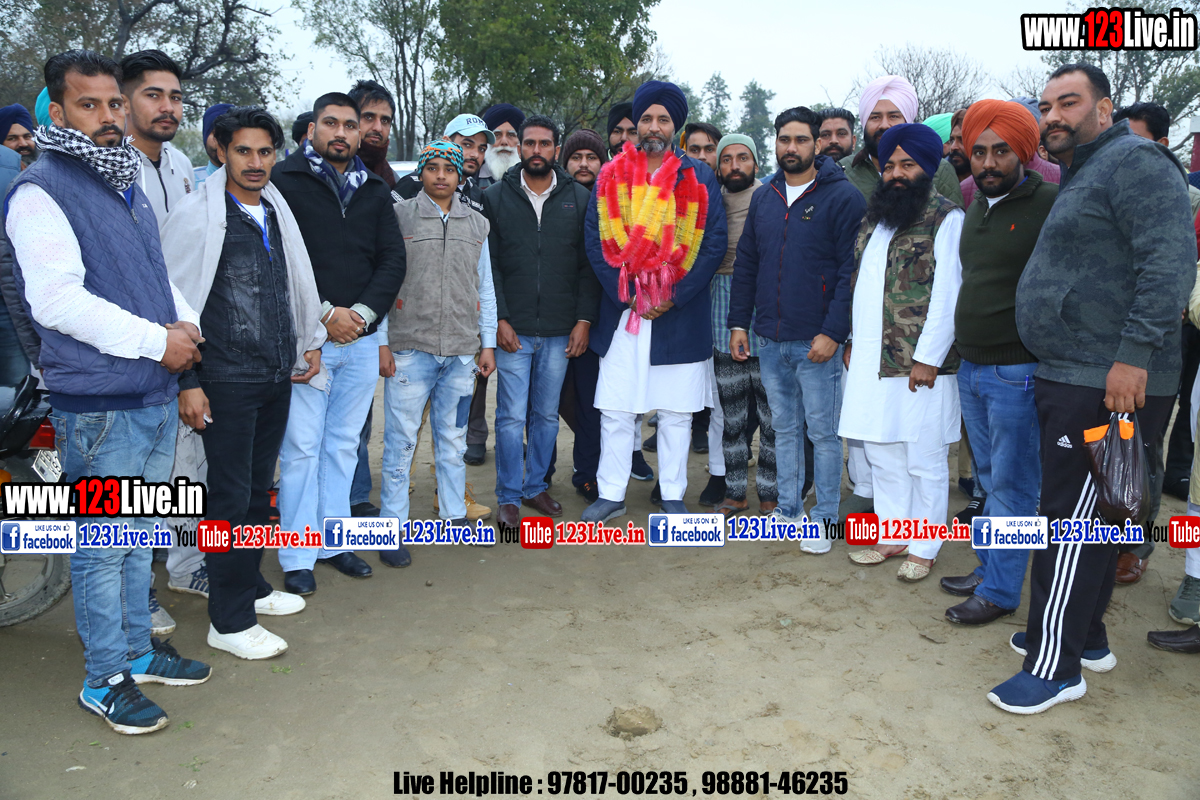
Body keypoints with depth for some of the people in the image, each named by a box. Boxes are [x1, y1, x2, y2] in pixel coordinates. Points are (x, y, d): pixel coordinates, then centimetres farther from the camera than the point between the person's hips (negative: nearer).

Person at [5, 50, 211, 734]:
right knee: (103, 548, 3)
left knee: (138, 537, 18)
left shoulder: (130, 185, 16)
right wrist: (156, 340, -17)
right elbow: (57, 299, -20)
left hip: (158, 396, 8)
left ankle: (138, 649, 33)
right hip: (99, 407, -8)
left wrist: (188, 323, 3)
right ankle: (105, 680, 18)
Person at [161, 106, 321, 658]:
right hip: (227, 382, -6)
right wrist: (186, 382, -13)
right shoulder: (197, 215, -9)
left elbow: (297, 285, 22)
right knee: (232, 498, -1)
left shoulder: (277, 211, 11)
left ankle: (250, 586, 31)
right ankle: (229, 622, 10)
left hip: (278, 375, 6)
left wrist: (311, 342, 17)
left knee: (260, 488, 15)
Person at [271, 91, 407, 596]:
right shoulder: (285, 181, -1)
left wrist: (363, 312, -8)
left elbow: (393, 260, 7)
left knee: (344, 444, 12)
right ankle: (297, 557, 11)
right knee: (302, 448, 0)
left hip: (361, 340, 5)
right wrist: (324, 314, -15)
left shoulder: (375, 191, 13)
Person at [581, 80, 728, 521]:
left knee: (675, 412, 8)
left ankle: (673, 496, 22)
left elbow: (714, 242, -2)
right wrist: (626, 294, -9)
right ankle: (610, 494, 19)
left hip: (680, 316, -1)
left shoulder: (699, 178, 3)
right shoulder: (611, 177, 5)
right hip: (622, 312, 1)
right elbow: (596, 240, 1)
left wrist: (673, 297, -9)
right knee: (615, 410, 5)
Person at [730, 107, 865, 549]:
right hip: (769, 340, 5)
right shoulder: (763, 198, 11)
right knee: (784, 428, 15)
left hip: (817, 342, -5)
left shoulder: (842, 196, -6)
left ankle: (825, 519, 17)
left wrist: (833, 332, -17)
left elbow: (852, 270, -11)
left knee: (822, 432, 4)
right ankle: (788, 509, 28)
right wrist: (738, 322, 8)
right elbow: (746, 263, 14)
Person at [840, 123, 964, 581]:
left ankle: (923, 548, 17)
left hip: (918, 364, -7)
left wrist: (928, 358, -17)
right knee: (882, 455, 13)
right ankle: (891, 536, 26)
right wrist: (854, 341, 15)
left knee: (924, 460, 3)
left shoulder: (945, 218, -6)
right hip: (871, 361, 7)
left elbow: (947, 296, -13)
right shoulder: (874, 219, 17)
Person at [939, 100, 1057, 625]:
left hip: (1017, 372, -7)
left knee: (1012, 486, 2)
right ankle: (988, 569, 30)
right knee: (990, 480, 18)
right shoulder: (976, 209, 13)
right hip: (971, 370, 8)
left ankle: (1000, 591, 13)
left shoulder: (1051, 206, -11)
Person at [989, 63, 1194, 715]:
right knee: (1083, 520, 17)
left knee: (1071, 524, -4)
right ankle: (1086, 640, 31)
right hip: (1067, 379, 10)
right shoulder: (1079, 176, 22)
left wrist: (1134, 354, -26)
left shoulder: (1134, 161, -9)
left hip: (1110, 385, -10)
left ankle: (1055, 668, 7)